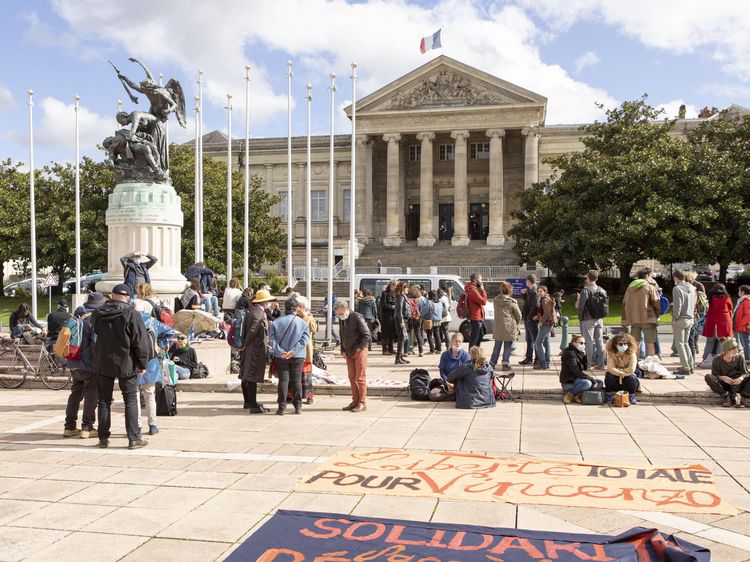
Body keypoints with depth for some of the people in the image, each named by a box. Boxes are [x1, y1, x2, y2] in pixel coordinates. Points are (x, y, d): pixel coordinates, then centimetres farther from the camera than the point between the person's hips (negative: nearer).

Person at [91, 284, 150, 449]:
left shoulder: (97, 314, 0)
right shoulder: (131, 314, -12)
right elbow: (141, 341, -12)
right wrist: (142, 363, -3)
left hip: (102, 364, 4)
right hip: (126, 364, -3)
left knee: (104, 400, 12)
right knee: (130, 400, 4)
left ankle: (103, 438, 16)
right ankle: (134, 438, 2)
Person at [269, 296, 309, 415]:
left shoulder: (276, 322, -1)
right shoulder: (302, 322, -3)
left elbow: (272, 339, -7)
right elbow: (305, 339, -11)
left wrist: (280, 351, -13)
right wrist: (293, 351, -14)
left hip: (281, 356, 0)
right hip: (298, 356, 0)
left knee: (283, 380, 4)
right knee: (297, 380, 8)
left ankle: (282, 407, 3)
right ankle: (298, 406, 11)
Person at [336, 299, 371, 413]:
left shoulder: (357, 317, -13)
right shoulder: (341, 319, 9)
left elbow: (368, 335, -13)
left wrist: (360, 348, -12)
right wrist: (343, 350, 11)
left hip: (359, 352, -7)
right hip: (348, 353, 7)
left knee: (360, 378, -4)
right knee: (352, 378, 7)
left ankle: (362, 403, 1)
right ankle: (355, 401, 15)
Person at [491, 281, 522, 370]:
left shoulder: (495, 300, 4)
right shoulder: (512, 302, -10)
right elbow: (518, 315, -3)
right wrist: (516, 324, 17)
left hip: (498, 327, 4)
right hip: (509, 327, -4)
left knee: (497, 346, 14)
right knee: (507, 346, 5)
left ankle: (492, 363, 19)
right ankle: (505, 364, 7)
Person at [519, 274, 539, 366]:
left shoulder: (535, 292, -16)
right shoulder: (529, 291, 13)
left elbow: (535, 306, -23)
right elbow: (526, 300, 27)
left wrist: (529, 317, -20)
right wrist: (523, 293, 10)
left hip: (532, 319, -10)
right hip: (527, 319, 10)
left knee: (535, 340, -3)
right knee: (529, 339, 16)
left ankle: (538, 359, 2)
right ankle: (529, 358, 24)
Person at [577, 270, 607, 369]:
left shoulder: (585, 290, -12)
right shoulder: (602, 290, 7)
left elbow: (581, 306, -13)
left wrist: (580, 318, -3)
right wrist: (601, 316, 17)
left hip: (588, 320, -5)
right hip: (599, 319, 5)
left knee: (589, 342, -1)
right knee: (600, 341, 10)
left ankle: (588, 363, 0)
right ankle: (601, 363, 13)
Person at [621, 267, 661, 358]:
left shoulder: (630, 287, 11)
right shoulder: (650, 287, -5)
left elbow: (624, 304, 12)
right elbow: (656, 303, -6)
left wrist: (624, 320, 15)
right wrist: (657, 316, 10)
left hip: (633, 319, 5)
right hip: (647, 319, -5)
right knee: (650, 343, 0)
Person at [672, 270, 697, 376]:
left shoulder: (677, 289, -16)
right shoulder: (692, 288, 8)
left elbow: (677, 306, -20)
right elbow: (694, 303, 14)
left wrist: (675, 318, -10)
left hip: (680, 319, -7)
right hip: (690, 319, 7)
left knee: (679, 344, 1)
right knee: (685, 343, 19)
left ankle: (685, 368, -1)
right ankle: (691, 365, 20)